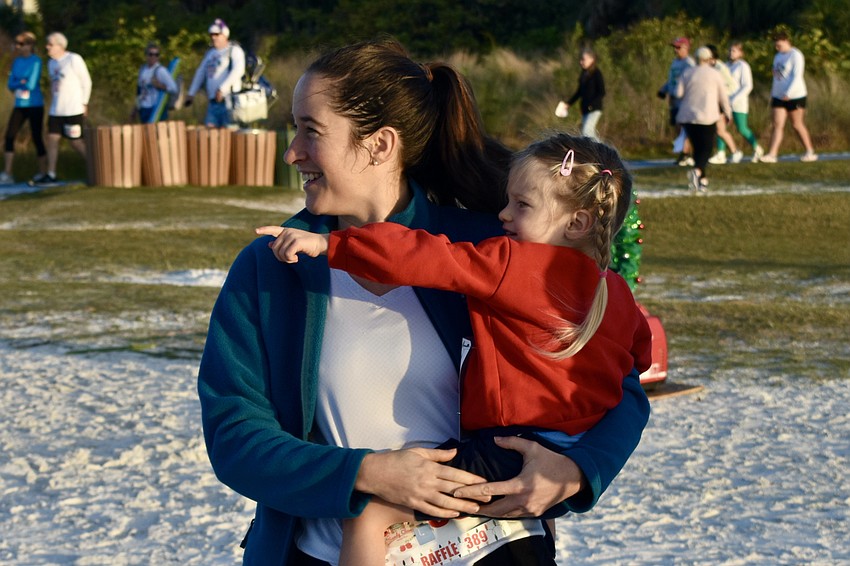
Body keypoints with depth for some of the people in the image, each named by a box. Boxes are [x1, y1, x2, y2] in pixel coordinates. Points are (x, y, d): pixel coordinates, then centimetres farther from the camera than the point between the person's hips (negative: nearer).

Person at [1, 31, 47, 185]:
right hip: (20, 105, 6)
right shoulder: (17, 61, 9)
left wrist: (17, 84, -2)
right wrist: (21, 83, -11)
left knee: (37, 138, 0)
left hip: (35, 105, -6)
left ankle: (43, 173, 12)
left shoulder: (36, 61, -10)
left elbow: (32, 84, -16)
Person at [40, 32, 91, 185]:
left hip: (73, 110, -7)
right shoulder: (51, 63, 13)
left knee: (76, 141, -3)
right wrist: (56, 102, 13)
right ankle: (51, 174, 2)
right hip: (56, 110, 7)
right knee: (52, 138, 0)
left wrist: (84, 103, -5)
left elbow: (86, 82, -5)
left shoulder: (74, 60, -8)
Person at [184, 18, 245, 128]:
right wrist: (191, 93, 18)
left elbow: (238, 70, -16)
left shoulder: (234, 50, 0)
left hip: (229, 101, -7)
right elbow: (200, 73, 27)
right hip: (213, 102, 7)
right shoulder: (210, 53, 23)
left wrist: (222, 89, -25)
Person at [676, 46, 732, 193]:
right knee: (706, 149, -2)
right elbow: (723, 97, 5)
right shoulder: (715, 74, 0)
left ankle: (703, 180, 12)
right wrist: (728, 113, 19)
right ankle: (697, 171, -30)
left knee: (697, 148, 14)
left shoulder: (687, 73, 7)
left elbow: (679, 93, 0)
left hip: (687, 116, 3)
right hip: (707, 116, -3)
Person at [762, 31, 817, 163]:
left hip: (795, 96, -7)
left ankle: (810, 152, 13)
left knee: (797, 125, 0)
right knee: (777, 125, -3)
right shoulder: (778, 56, 16)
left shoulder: (795, 55, -10)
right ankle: (771, 155, -11)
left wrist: (788, 93, -25)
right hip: (779, 97, 7)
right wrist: (772, 95, 18)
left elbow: (797, 76, -18)